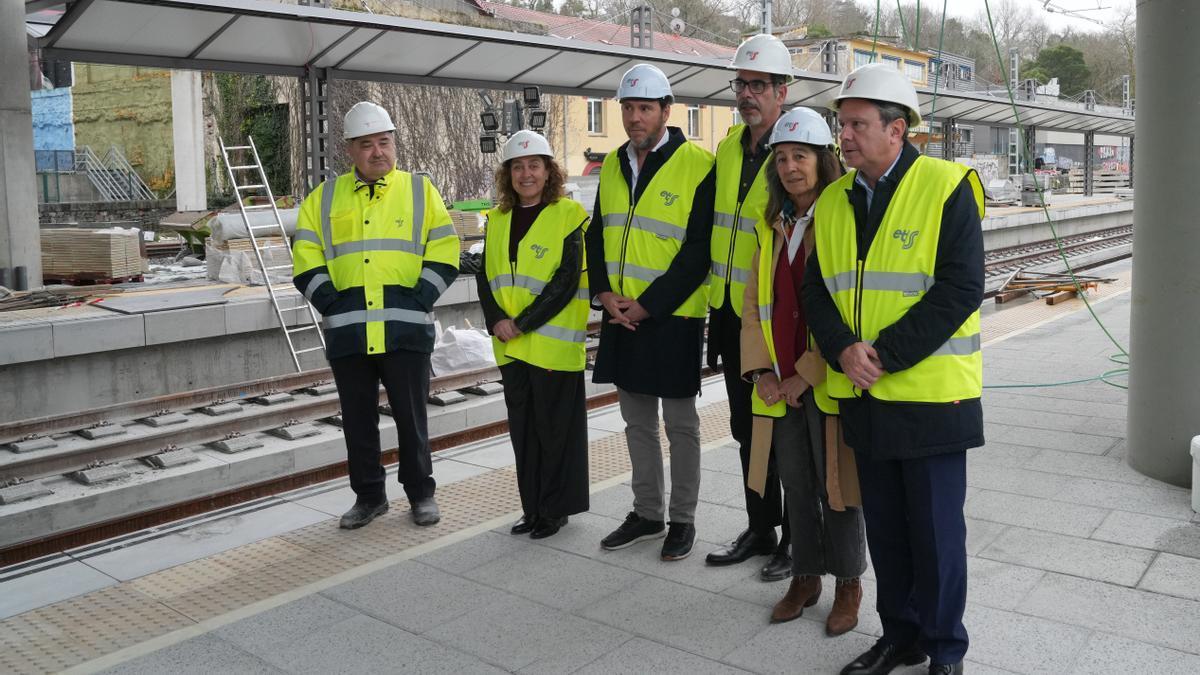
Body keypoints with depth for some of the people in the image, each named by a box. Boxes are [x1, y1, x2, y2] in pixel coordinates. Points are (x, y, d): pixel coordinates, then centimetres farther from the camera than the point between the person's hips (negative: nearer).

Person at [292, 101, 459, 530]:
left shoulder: (420, 191, 8)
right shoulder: (324, 198, 12)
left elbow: (443, 253, 3)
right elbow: (306, 261, 8)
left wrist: (419, 300, -8)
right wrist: (332, 303, -4)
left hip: (406, 331, -2)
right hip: (348, 333, 2)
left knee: (411, 416, 5)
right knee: (358, 420, 10)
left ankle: (421, 492, 21)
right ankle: (369, 496, 24)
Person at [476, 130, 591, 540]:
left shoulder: (568, 214, -5)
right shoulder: (498, 219, 12)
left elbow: (567, 280, -13)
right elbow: (485, 276, 9)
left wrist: (523, 323, -17)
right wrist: (497, 320, -7)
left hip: (553, 343, -5)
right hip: (510, 345, 6)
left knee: (555, 426, 3)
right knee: (522, 427, 12)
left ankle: (556, 509, 16)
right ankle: (532, 507, 24)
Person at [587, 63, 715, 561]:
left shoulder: (698, 165, -10)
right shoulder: (612, 165, 10)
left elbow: (699, 250, -14)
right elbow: (597, 235, 13)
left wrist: (647, 305, -16)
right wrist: (605, 293, -3)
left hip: (672, 317, -6)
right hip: (620, 315, 6)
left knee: (680, 422, 6)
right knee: (637, 420, 15)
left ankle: (683, 518, 20)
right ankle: (646, 513, 29)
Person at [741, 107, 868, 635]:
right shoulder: (772, 227, 11)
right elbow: (754, 304, 11)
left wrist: (807, 374, -16)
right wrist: (761, 370, 0)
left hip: (828, 382, -6)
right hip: (780, 385, 6)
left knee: (834, 483, 6)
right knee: (796, 484, 15)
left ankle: (848, 585, 24)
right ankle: (804, 577, 31)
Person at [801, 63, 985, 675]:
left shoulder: (947, 187, -9)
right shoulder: (833, 201, 8)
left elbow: (961, 288, -17)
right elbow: (816, 289, 6)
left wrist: (885, 354, -20)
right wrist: (843, 349, -12)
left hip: (931, 393, -5)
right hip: (862, 396, 5)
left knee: (936, 528, 6)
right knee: (884, 526, 16)